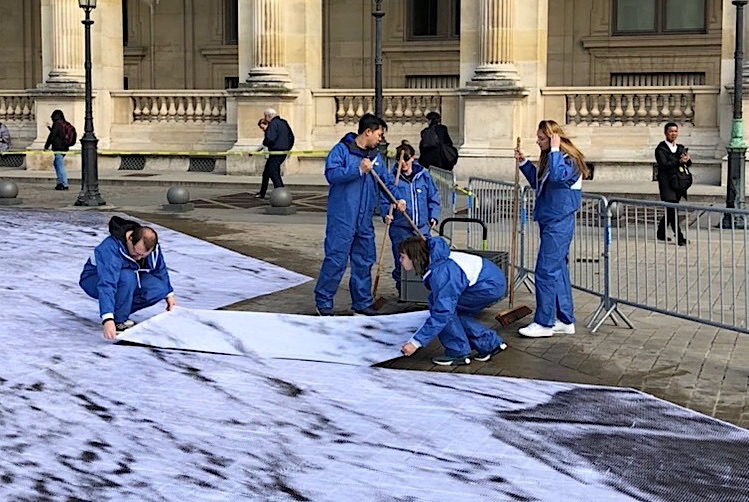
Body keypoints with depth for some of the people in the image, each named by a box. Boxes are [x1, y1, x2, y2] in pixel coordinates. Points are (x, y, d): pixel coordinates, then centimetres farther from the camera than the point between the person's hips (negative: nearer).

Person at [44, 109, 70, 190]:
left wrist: (46, 146, -1)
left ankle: (65, 185, -9)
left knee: (60, 166, -7)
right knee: (56, 164, 20)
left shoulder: (57, 124, -11)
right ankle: (60, 182, 20)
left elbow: (52, 136, -12)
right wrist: (50, 128, 42)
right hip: (64, 147, 9)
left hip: (58, 148, -9)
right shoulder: (65, 124, 13)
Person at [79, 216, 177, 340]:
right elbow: (106, 284, -47)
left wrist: (169, 294, 12)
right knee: (127, 278, -39)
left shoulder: (152, 246, -16)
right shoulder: (110, 248, -37)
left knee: (159, 289, -19)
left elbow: (160, 270, 5)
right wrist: (107, 320, -56)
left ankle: (120, 311, -1)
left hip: (129, 280, 7)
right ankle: (119, 322, -21)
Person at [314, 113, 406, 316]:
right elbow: (331, 174, -18)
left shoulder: (375, 156, 14)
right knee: (336, 259, -6)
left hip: (365, 220, 7)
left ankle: (362, 303, 21)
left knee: (364, 261, 11)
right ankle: (323, 301, 5)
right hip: (342, 218, -7)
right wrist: (359, 170, -22)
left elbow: (387, 181, 18)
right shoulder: (342, 150, -7)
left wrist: (398, 199, 2)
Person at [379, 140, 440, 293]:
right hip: (400, 228, -2)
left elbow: (433, 197, 12)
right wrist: (386, 214, -16)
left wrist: (433, 216, 2)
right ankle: (402, 291, 18)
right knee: (401, 262, 3)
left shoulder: (424, 175, 4)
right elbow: (384, 200, 1)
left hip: (422, 227, 2)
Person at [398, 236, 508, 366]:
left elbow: (442, 313, -26)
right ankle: (490, 344, 20)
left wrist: (416, 342, -23)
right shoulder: (437, 261, 5)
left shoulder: (440, 273, -24)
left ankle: (458, 353, -6)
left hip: (491, 286, -10)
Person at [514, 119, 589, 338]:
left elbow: (558, 176, -35)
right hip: (550, 221, 10)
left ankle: (544, 323, -1)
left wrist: (555, 150, -25)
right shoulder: (549, 158, 13)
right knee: (558, 270, 13)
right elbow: (537, 182, 22)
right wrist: (524, 163, 13)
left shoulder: (569, 159, -14)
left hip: (559, 223, -10)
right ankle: (566, 320, 21)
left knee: (546, 271, -8)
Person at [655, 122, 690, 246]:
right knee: (672, 211, -10)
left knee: (670, 211, 13)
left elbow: (688, 164, 5)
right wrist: (679, 161, -29)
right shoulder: (661, 149, -5)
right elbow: (664, 165, -18)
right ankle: (679, 238, -11)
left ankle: (661, 233, 28)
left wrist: (687, 160, -19)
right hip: (666, 184, -6)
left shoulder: (680, 148, 14)